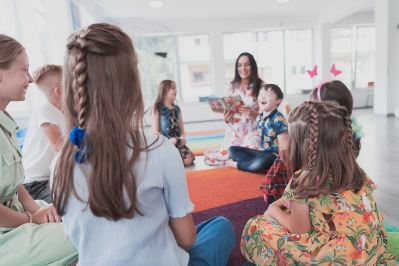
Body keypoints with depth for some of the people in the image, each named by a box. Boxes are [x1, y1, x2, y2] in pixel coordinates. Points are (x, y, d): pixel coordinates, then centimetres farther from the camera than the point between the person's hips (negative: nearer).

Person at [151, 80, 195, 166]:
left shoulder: (177, 108, 15)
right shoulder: (157, 109, 0)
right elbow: (155, 131, -5)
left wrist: (182, 138, -7)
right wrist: (168, 141, -20)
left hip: (178, 142, 4)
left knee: (188, 160, -22)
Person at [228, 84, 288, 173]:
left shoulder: (278, 119, -16)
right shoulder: (259, 118, 7)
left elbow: (283, 146, -16)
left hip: (274, 155, -8)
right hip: (262, 152, 8)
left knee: (261, 163, -41)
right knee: (232, 149, 7)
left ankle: (240, 164, -12)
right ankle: (253, 163, -15)